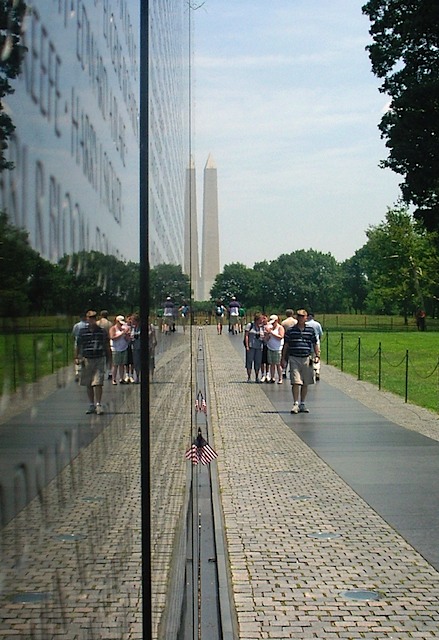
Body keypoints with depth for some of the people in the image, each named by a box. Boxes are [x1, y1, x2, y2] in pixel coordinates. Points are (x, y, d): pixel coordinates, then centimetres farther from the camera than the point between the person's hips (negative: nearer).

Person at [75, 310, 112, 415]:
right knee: (88, 385, 8)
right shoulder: (82, 332, 3)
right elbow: (78, 346, 8)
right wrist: (77, 357, 0)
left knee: (98, 383, -11)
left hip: (100, 359, -1)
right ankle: (92, 405, 19)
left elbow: (107, 346, 14)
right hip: (87, 359, 2)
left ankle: (98, 405, -7)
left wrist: (108, 358, 16)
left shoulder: (102, 331, 4)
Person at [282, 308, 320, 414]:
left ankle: (302, 404, 19)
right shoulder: (291, 330, 4)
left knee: (305, 383, 8)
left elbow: (315, 344, 13)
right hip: (294, 358, -2)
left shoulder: (310, 330, 7)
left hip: (307, 359, 2)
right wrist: (283, 358, 7)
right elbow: (286, 345, 9)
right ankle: (296, 404, -8)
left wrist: (317, 355, 4)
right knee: (296, 382, -12)